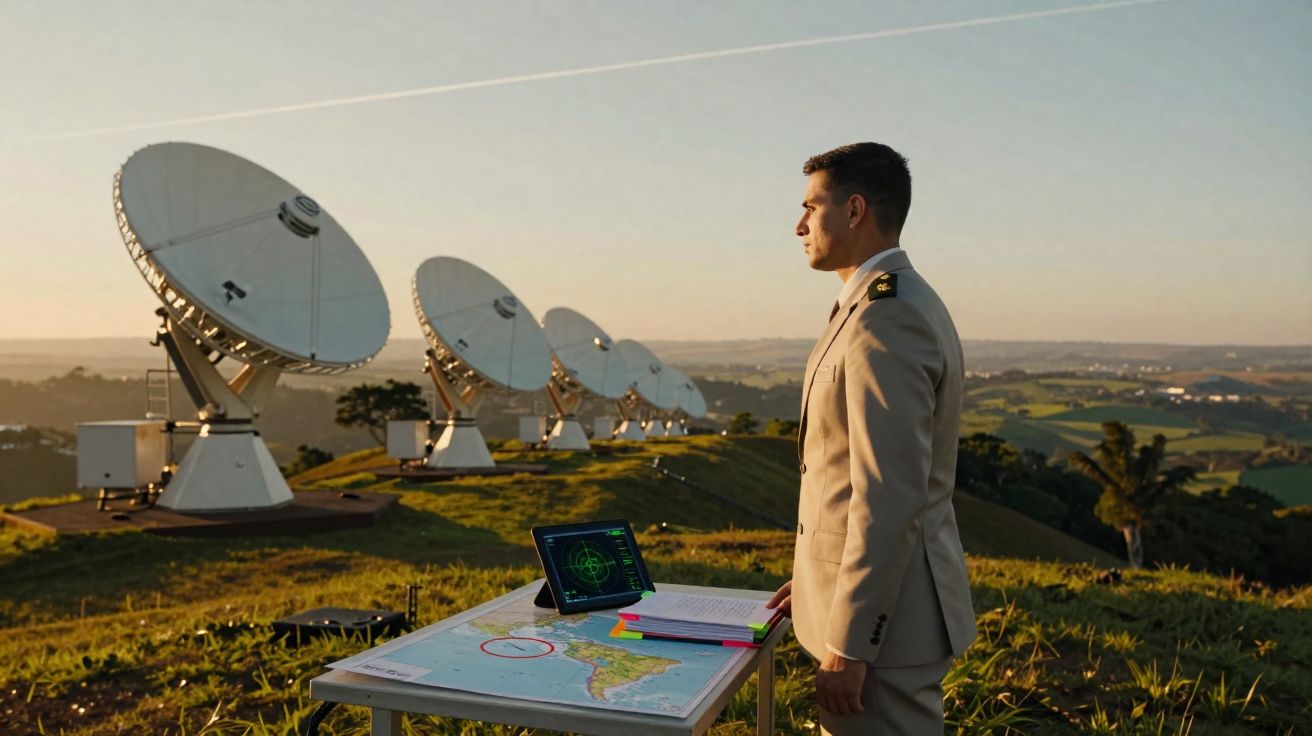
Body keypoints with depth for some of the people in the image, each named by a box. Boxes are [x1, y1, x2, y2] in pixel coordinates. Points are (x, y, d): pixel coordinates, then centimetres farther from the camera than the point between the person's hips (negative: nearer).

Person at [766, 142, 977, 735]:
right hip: (883, 594, 10)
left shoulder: (886, 318, -22)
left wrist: (847, 645, -21)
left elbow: (890, 499, -25)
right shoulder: (900, 302, 11)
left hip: (882, 618, -10)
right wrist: (821, 575, 19)